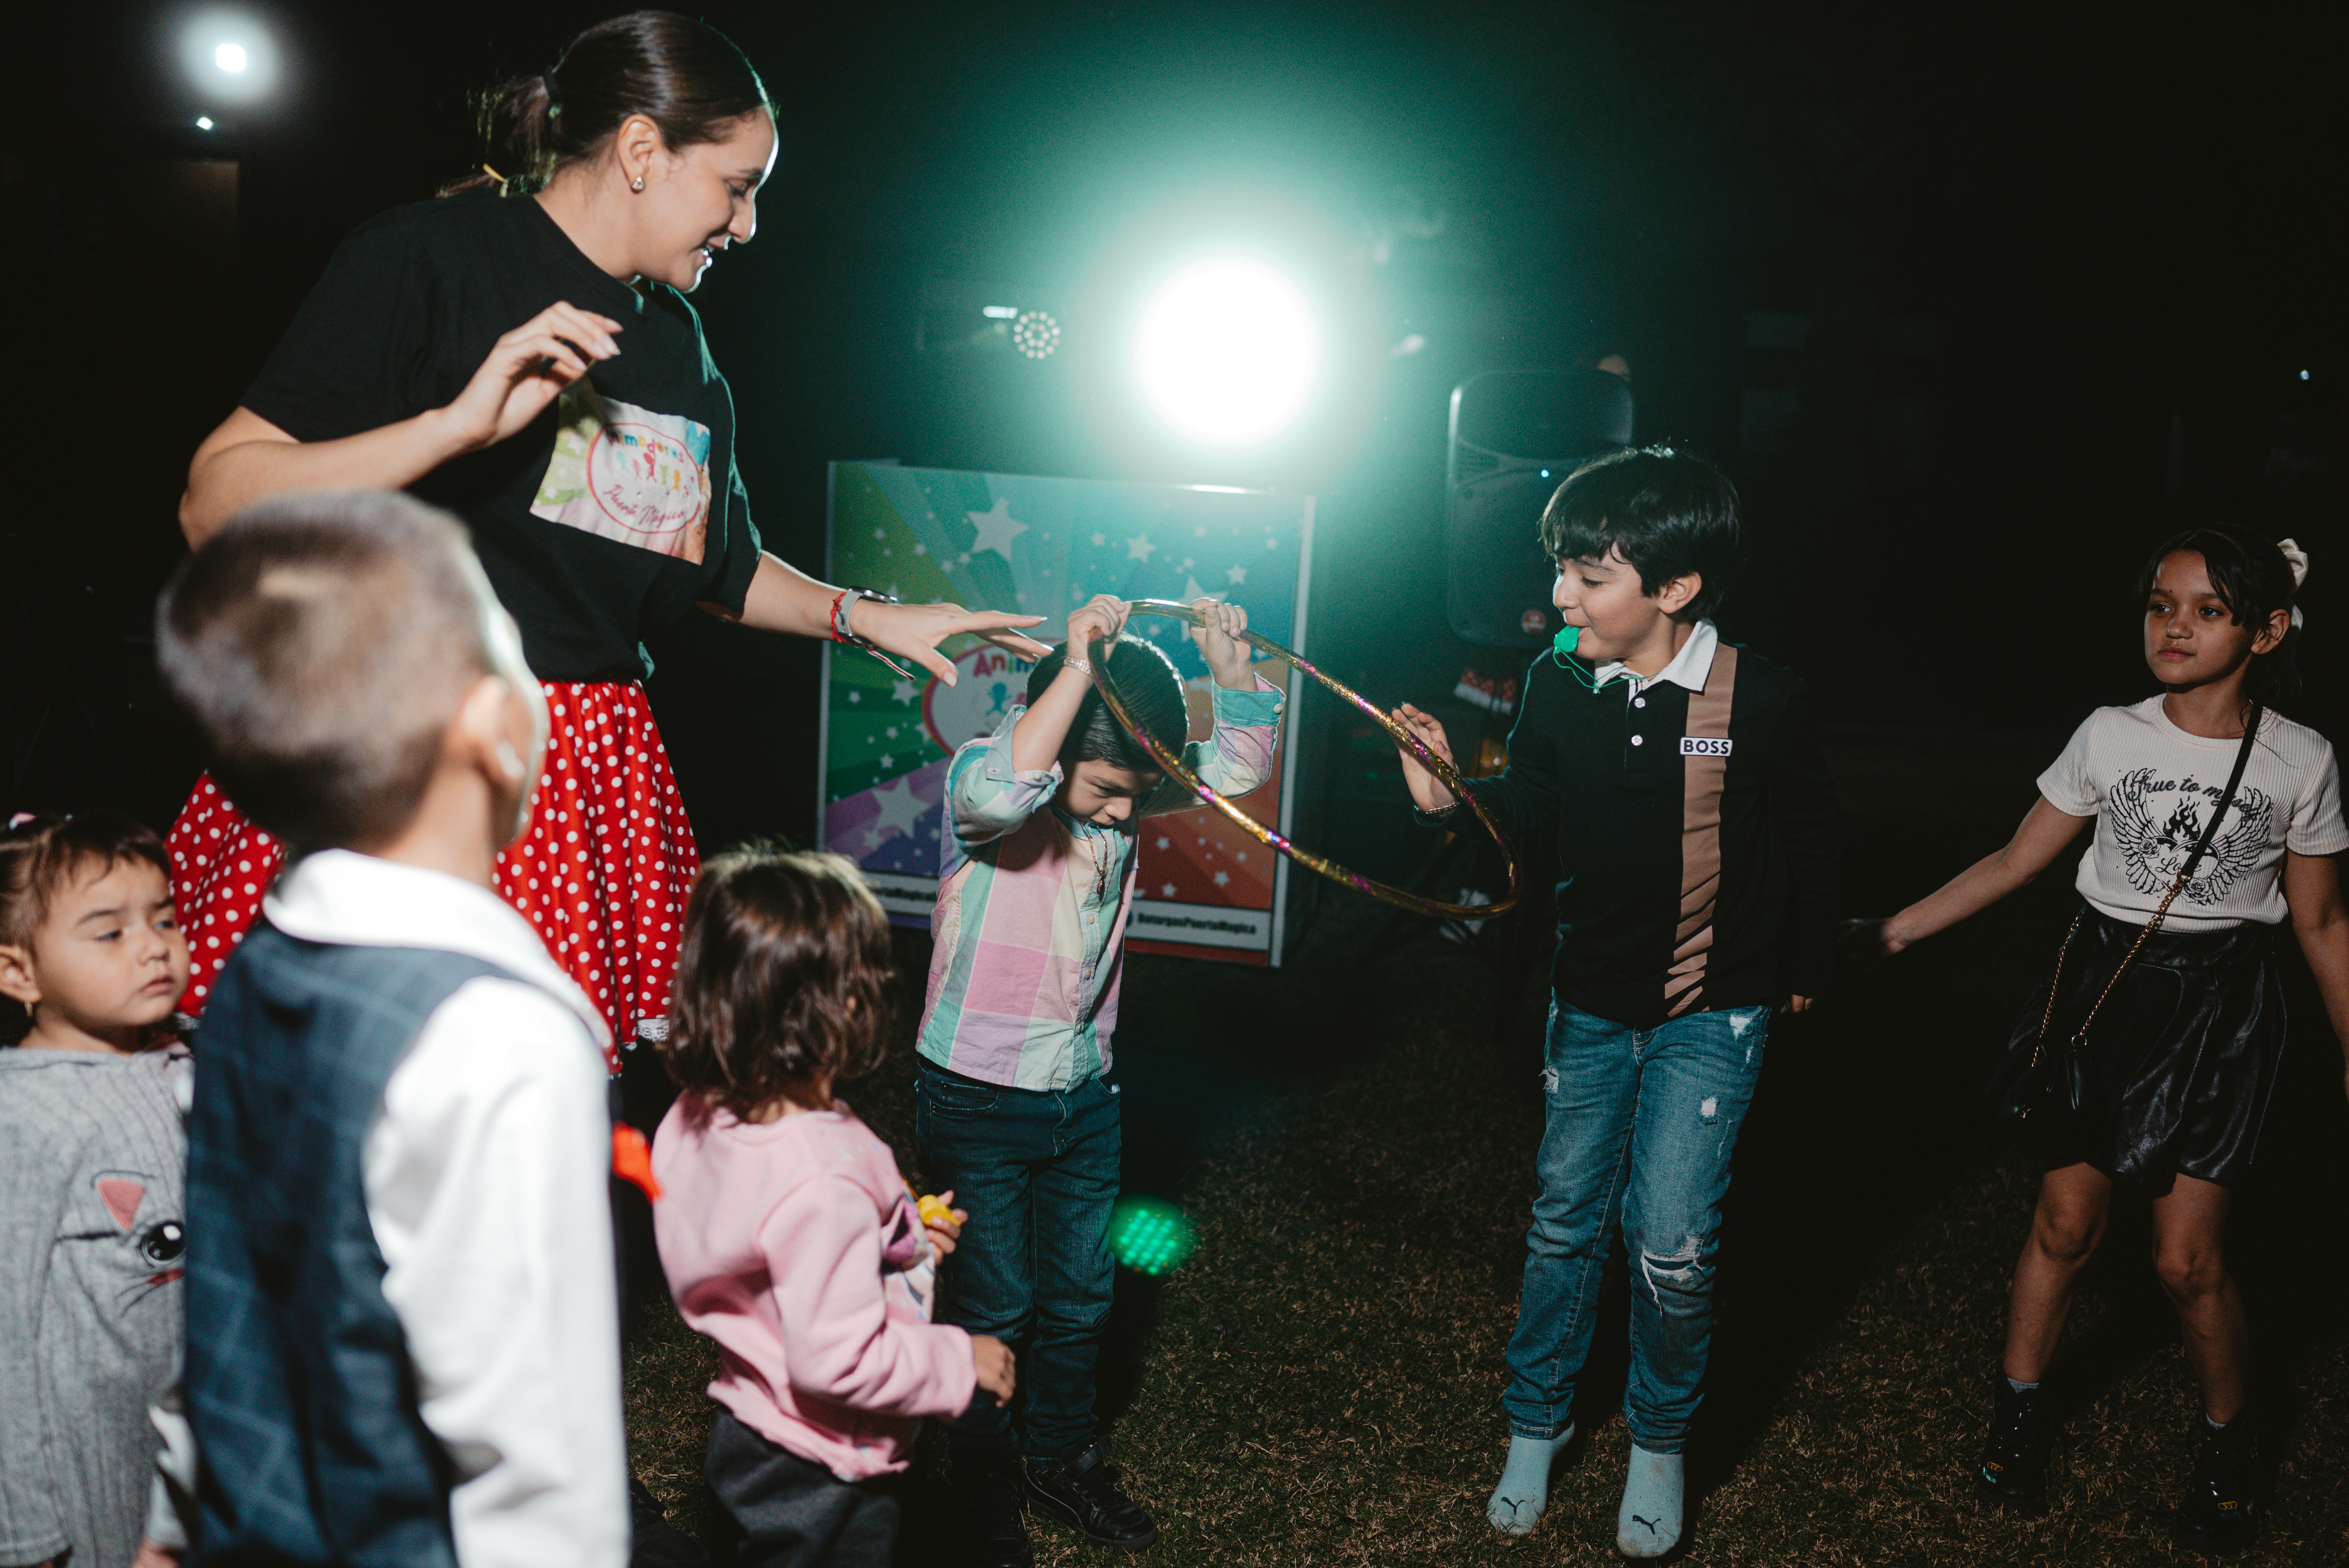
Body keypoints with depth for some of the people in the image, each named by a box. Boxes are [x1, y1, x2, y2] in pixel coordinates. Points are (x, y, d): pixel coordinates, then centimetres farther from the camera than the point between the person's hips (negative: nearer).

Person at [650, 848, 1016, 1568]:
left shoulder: (696, 1119, -7)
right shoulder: (823, 1182, -34)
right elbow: (837, 1361, -29)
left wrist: (896, 1241, 7)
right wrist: (960, 1363, -16)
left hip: (750, 1427, 8)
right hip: (823, 1480, -8)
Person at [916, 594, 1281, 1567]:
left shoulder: (1126, 788, -4)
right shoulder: (981, 778, -20)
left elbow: (1238, 767, 2)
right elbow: (1004, 792, -44)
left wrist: (1231, 663, -13)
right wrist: (1079, 665, -43)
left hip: (1082, 1095, 5)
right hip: (977, 1100, -5)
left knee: (1080, 1299, 18)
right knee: (992, 1310, 8)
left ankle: (1063, 1461, 39)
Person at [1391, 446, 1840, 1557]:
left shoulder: (1763, 701, -19)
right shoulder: (1558, 682, -10)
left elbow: (1808, 836, -4)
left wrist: (1807, 966, 5)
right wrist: (1451, 794, -17)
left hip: (1712, 1013, -3)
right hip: (1591, 1003, 4)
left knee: (1671, 1243, -3)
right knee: (1565, 1220, 13)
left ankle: (1660, 1442, 22)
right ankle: (1536, 1425, 32)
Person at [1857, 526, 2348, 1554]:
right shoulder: (2110, 737, -4)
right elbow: (2015, 862, 1)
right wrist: (1894, 931, -5)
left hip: (2217, 1010, -1)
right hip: (2101, 991, 1)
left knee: (2188, 1259, -1)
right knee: (2065, 1224, 6)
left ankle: (2228, 1445, 25)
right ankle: (2018, 1417, 26)